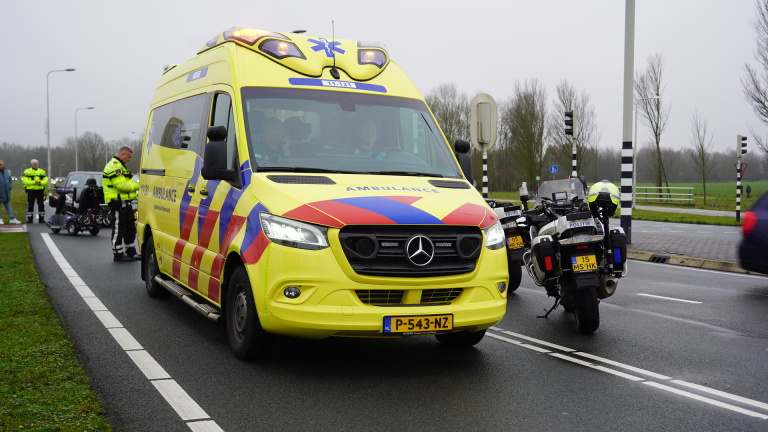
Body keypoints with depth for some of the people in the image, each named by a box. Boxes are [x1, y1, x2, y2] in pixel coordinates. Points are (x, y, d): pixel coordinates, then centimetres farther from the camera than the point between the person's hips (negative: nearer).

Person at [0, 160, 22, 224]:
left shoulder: (6, 172, 10)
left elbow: (10, 180, 19)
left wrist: (10, 186, 6)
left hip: (6, 193, 5)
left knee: (8, 206, 10)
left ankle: (12, 219, 10)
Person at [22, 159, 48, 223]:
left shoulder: (42, 171, 12)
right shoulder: (27, 171, 3)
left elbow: (46, 180, 5)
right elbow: (24, 181, -7)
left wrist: (40, 183, -16)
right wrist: (33, 182, -19)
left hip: (40, 190, 2)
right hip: (31, 190, -2)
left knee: (41, 205, 4)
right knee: (30, 205, -1)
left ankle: (41, 218, 11)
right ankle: (29, 219, 6)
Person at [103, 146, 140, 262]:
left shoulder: (120, 166, 22)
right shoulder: (114, 166, -14)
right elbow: (120, 185, -23)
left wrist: (136, 184, 9)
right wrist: (136, 186, -16)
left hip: (124, 202, 11)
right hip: (117, 202, -11)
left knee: (130, 228, 14)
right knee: (118, 228, -5)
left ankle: (131, 252, 22)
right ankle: (118, 254, 2)